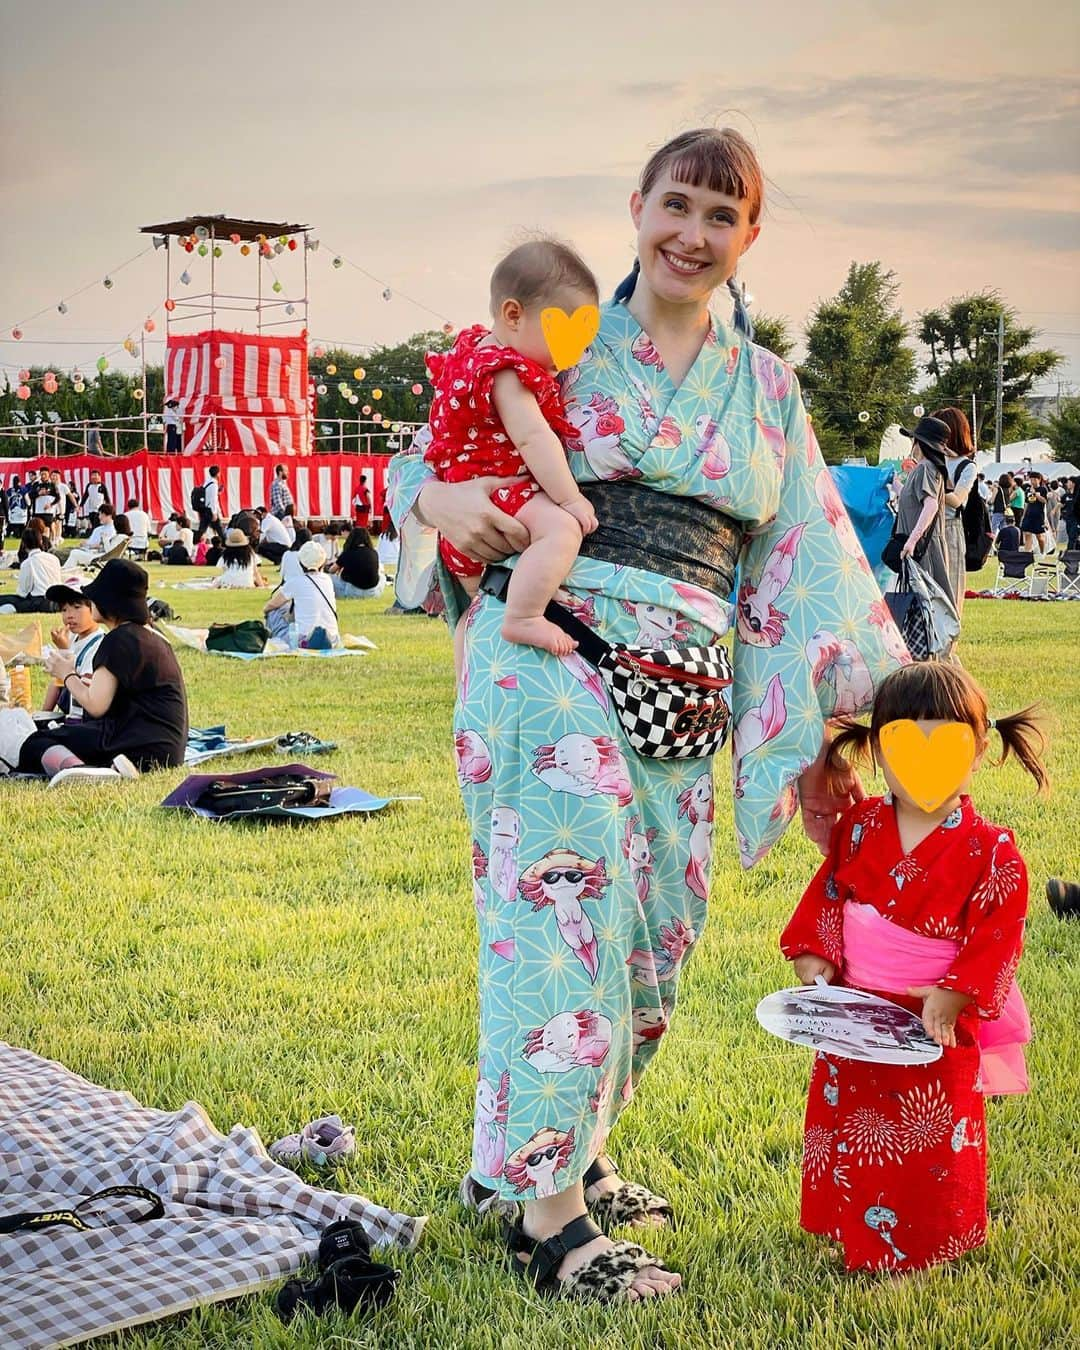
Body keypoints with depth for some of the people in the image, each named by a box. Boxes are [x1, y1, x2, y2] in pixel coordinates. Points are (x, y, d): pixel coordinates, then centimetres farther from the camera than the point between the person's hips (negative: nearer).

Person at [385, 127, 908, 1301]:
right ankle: (545, 1214, -1)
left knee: (653, 927, 9)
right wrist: (439, 499, -15)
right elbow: (426, 456, 10)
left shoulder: (766, 387, 14)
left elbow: (809, 564, 12)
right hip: (547, 664, -4)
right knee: (571, 908, -9)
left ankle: (564, 1149, 29)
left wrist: (835, 721, 4)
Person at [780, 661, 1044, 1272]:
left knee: (930, 1146, 6)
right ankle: (850, 1227, 36)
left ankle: (919, 1246, 26)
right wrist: (813, 961, -3)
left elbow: (995, 939, -13)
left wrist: (952, 995, -22)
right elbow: (826, 897, 7)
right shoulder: (859, 828, -2)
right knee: (844, 1132, 15)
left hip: (934, 1025, -4)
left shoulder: (989, 850, -14)